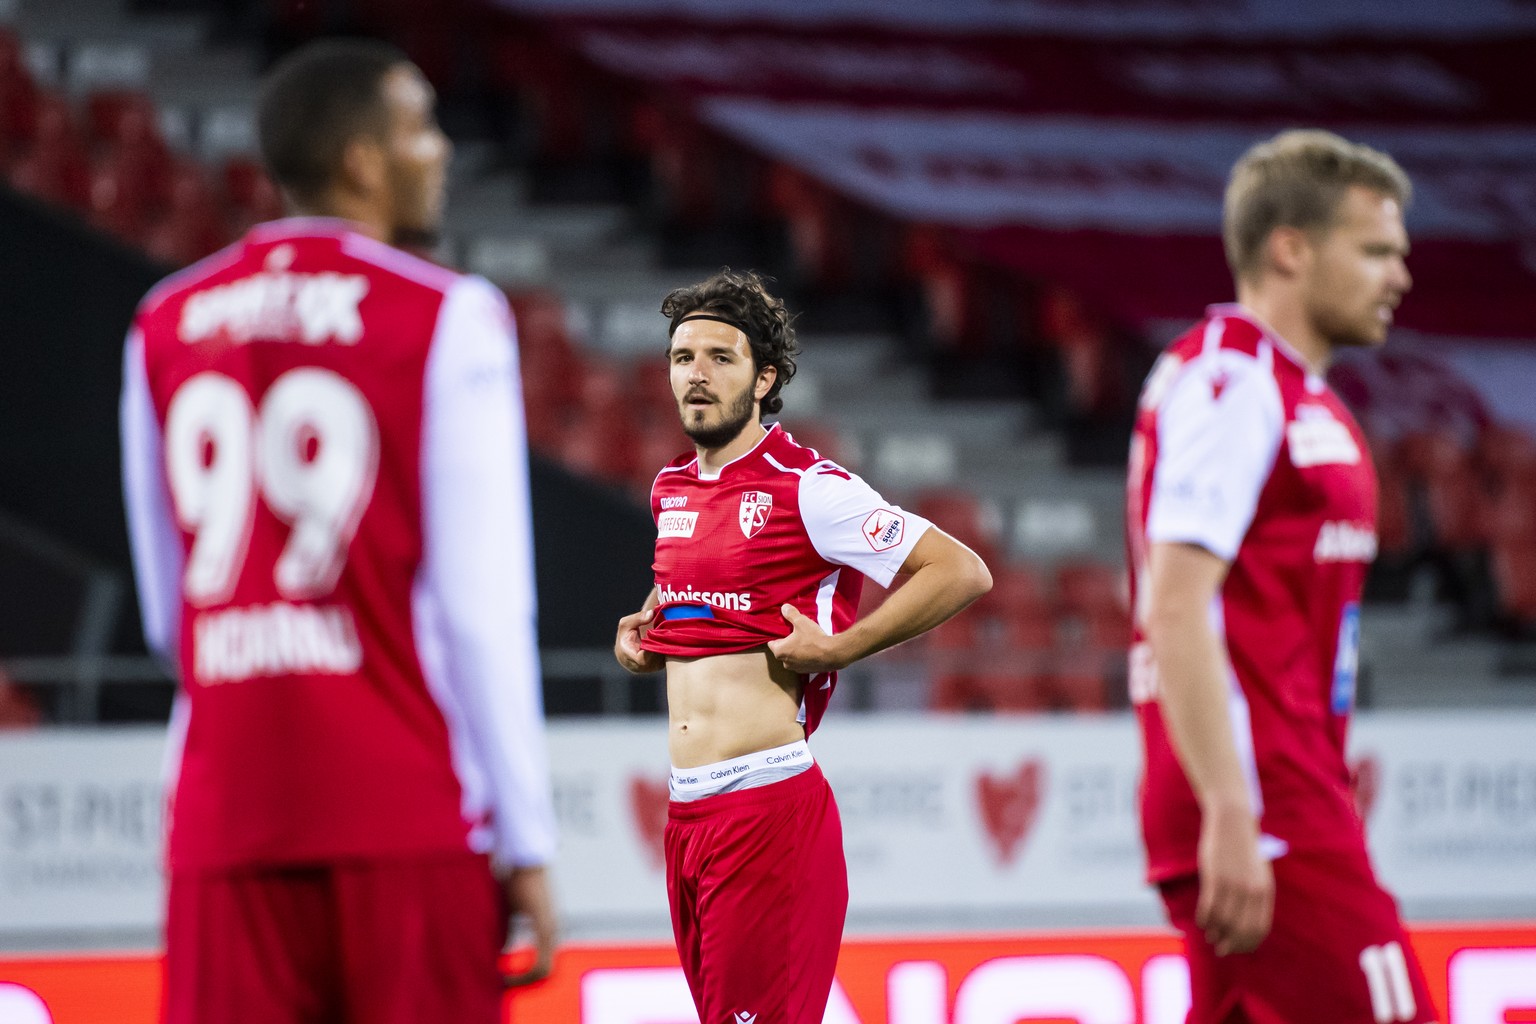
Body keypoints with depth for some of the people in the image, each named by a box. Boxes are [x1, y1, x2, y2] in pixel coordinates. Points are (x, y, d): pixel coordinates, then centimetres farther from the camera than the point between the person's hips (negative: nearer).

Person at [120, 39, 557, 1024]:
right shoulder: (446, 321, -3)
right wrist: (526, 839, -5)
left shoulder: (165, 326, 11)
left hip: (225, 822, 4)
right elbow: (483, 608, -8)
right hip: (408, 814, -4)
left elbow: (168, 617, 15)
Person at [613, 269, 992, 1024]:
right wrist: (641, 627, 16)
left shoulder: (805, 488, -9)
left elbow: (962, 572, -12)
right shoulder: (670, 489, 14)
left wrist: (836, 649, -14)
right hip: (685, 812, 8)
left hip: (768, 809, -8)